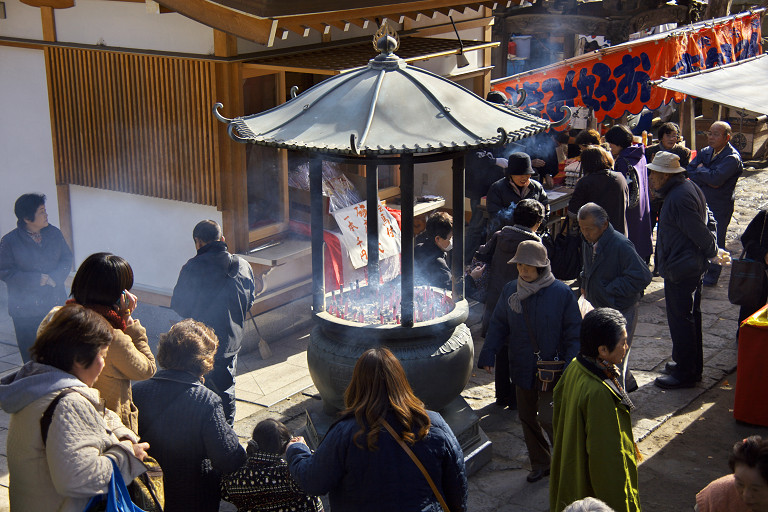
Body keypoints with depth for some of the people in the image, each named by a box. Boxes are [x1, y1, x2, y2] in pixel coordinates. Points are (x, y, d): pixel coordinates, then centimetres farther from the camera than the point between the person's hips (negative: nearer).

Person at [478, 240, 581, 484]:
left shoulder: (561, 293, -12)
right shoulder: (510, 290, 0)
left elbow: (574, 333, -6)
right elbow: (498, 325, 9)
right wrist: (488, 354, 0)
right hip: (523, 369, 5)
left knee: (548, 418, -8)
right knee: (527, 418, 13)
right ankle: (540, 464, 31)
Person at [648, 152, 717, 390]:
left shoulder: (678, 198, -24)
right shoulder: (688, 187, 9)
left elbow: (700, 233, -23)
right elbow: (708, 221, 16)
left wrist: (713, 251, -7)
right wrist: (712, 248, 9)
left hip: (680, 270, -11)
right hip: (694, 267, 11)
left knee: (680, 319, -1)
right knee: (690, 316, 20)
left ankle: (685, 373, 8)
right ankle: (693, 366, 32)